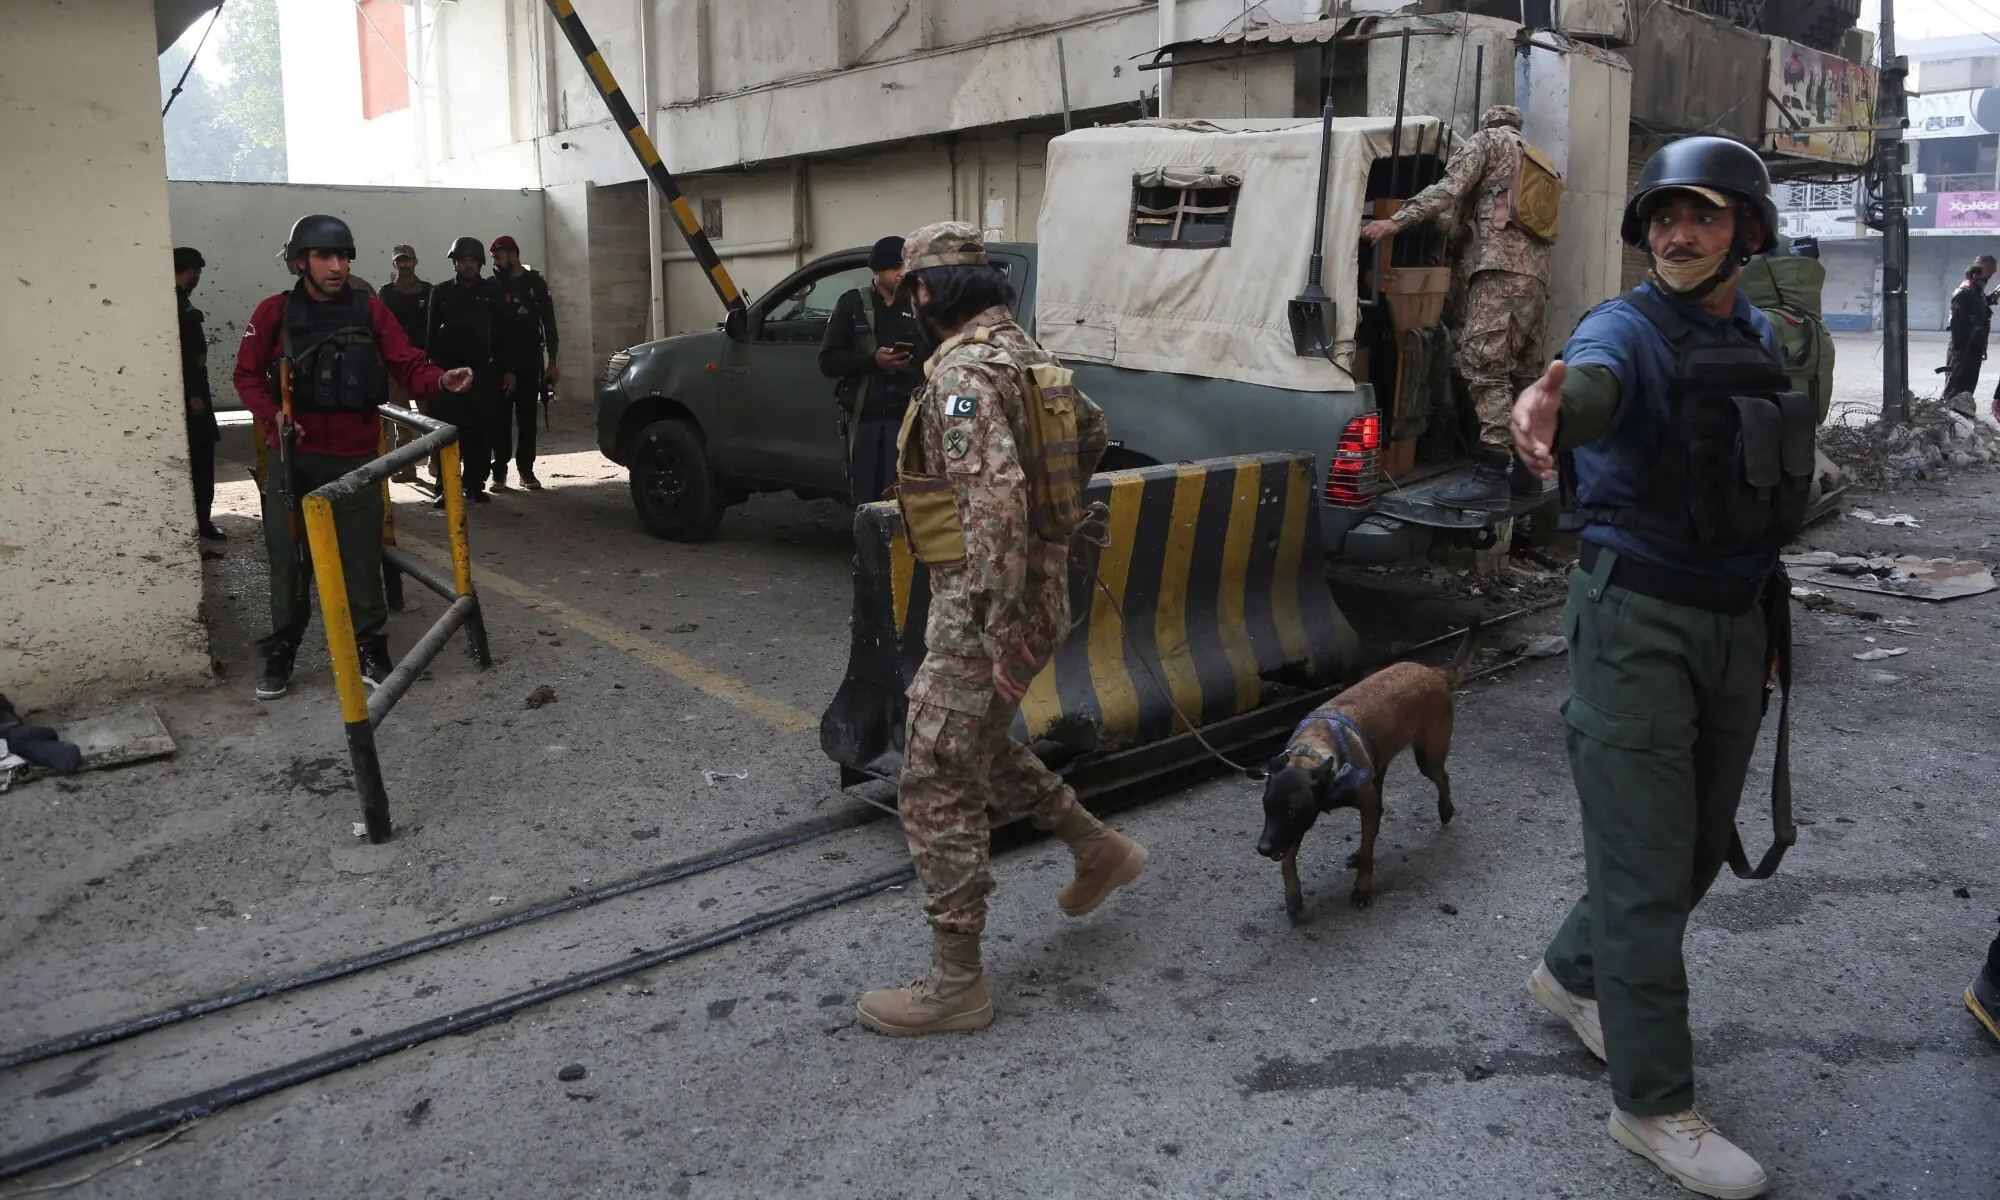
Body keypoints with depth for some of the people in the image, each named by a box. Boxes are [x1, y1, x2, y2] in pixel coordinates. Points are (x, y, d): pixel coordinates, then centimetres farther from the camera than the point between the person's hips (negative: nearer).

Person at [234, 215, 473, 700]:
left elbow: (407, 365, -4)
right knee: (286, 555, 7)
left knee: (361, 556, 3)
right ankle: (281, 651, 21)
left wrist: (440, 380, -25)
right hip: (292, 457, 0)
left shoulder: (370, 311, 0)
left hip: (355, 456, 0)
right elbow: (247, 375, 2)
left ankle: (369, 647, 16)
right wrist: (273, 413, -16)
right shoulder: (275, 312, -1)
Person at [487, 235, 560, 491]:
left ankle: (526, 470, 8)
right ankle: (499, 470, 1)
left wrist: (551, 360, 1)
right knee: (501, 418, -2)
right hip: (501, 363, -1)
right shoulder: (492, 286, 2)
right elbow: (489, 329, -1)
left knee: (527, 417, 4)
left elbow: (548, 322, 7)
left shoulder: (535, 282, 6)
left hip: (530, 362, 1)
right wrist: (502, 367, -8)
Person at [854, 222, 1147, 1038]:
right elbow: (1091, 432, 27)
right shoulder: (1024, 354, 11)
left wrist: (1005, 635, -28)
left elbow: (995, 504, -29)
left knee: (939, 788, -1)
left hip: (984, 603, -10)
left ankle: (954, 985, 9)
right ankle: (1099, 851, 37)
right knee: (977, 746, 27)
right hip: (1039, 583, 10)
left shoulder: (966, 372, -20)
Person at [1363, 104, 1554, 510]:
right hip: (1536, 274, 9)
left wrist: (1396, 221, -11)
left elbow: (1449, 190, -6)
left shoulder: (1485, 141, 10)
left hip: (1501, 268, -9)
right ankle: (1525, 469, 12)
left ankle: (1491, 477, -25)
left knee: (1486, 367, -16)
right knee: (1524, 373, 10)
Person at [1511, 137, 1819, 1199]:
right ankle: (1655, 1106, 11)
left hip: (1737, 621, 8)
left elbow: (1760, 493, 18)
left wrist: (1764, 617, 17)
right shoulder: (1628, 329, -11)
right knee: (1647, 864, -2)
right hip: (1638, 621, -7)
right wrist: (1546, 405, -61)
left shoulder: (1763, 340, 11)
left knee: (1699, 846, 17)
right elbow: (1593, 381, -37)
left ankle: (1571, 975, 40)